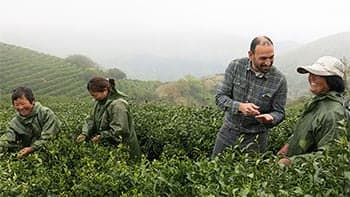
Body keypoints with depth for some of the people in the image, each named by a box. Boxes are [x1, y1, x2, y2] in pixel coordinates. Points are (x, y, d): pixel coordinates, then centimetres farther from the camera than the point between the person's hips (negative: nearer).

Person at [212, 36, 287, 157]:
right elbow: (220, 97, -10)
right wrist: (239, 106, -29)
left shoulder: (279, 80, -13)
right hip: (228, 133, 2)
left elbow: (279, 112, -6)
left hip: (255, 138, -2)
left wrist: (271, 118, -29)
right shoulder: (235, 66, -11)